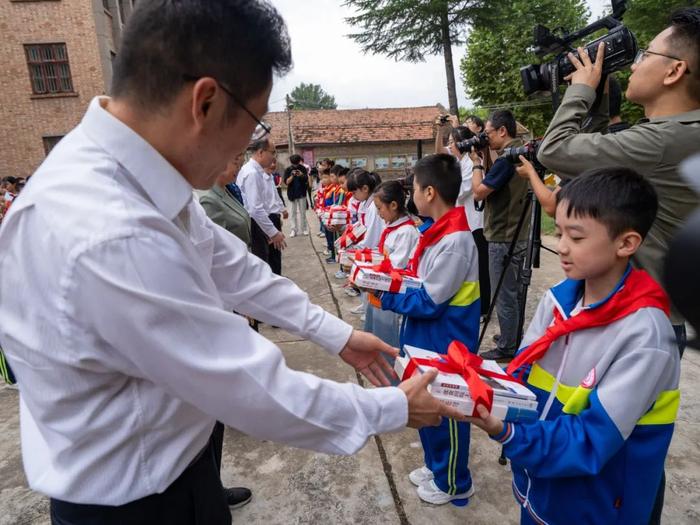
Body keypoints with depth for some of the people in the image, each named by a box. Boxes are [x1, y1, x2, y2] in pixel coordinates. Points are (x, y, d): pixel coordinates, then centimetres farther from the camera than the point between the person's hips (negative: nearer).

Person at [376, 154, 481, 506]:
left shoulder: (454, 241, -26)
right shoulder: (439, 232, 3)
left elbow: (428, 303, -24)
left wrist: (385, 296, -15)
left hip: (446, 344, -9)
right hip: (428, 339, 9)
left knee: (446, 413, 11)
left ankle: (454, 483, 34)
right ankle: (435, 466, 45)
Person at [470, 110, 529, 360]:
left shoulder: (506, 158, -18)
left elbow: (479, 191, -17)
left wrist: (477, 163, -5)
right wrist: (483, 161, 8)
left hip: (503, 239, -10)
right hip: (516, 235, 10)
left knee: (504, 296, 0)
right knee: (512, 293, 19)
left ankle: (507, 348, 12)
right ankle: (514, 338, 33)